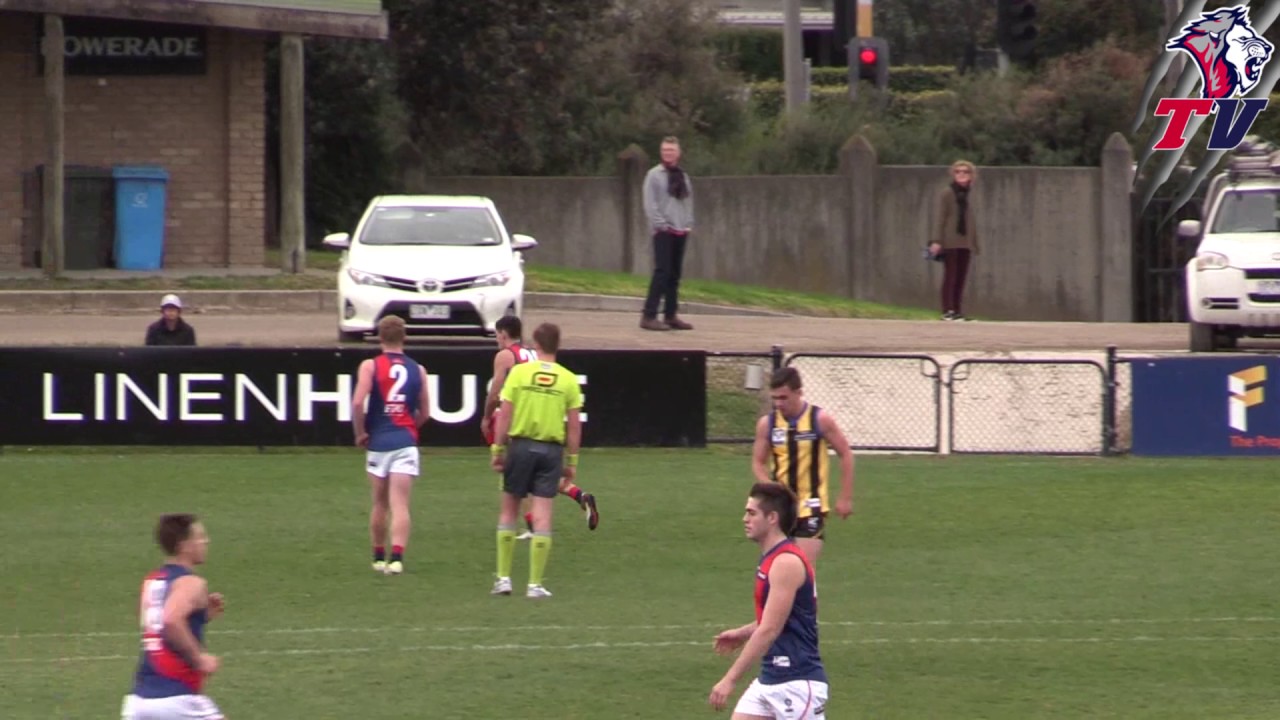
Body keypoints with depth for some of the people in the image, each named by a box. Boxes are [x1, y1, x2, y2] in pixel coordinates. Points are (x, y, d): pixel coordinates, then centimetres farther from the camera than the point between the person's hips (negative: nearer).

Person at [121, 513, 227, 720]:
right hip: (177, 699, -7)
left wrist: (203, 614, 21)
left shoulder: (151, 581, 16)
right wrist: (200, 657, -19)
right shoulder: (191, 584, -10)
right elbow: (171, 621, -29)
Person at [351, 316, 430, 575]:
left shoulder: (370, 366, -2)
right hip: (406, 442, 0)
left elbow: (357, 402, -14)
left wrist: (360, 433, 0)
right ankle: (397, 557, -22)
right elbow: (425, 412, 10)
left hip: (378, 441, 0)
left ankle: (379, 557, 27)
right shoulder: (417, 370, 6)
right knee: (400, 505, -6)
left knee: (379, 505, 16)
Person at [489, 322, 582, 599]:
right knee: (542, 516, 2)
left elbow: (504, 414, -5)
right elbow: (574, 424, 0)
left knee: (508, 510, 12)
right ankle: (535, 584, 1)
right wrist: (572, 460, 8)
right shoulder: (568, 379, -1)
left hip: (521, 445, 0)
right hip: (552, 449, 0)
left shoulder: (519, 372, -4)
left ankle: (503, 577, 12)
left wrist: (498, 449, 2)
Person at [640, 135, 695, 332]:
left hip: (681, 232, 6)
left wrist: (689, 224, 5)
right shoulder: (654, 175, -2)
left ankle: (670, 315, 13)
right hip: (663, 231, -6)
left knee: (675, 274, 7)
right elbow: (650, 204, -7)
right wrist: (660, 224, -14)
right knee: (662, 271, -13)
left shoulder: (683, 176, 15)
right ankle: (649, 316, -13)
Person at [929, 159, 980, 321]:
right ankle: (948, 310, -6)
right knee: (950, 276, -6)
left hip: (965, 242, 6)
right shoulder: (947, 193, -2)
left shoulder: (966, 194, 15)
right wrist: (937, 240, -15)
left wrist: (974, 241, 15)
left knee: (961, 277, 5)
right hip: (950, 241, -6)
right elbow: (940, 218, -7)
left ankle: (956, 311, 8)